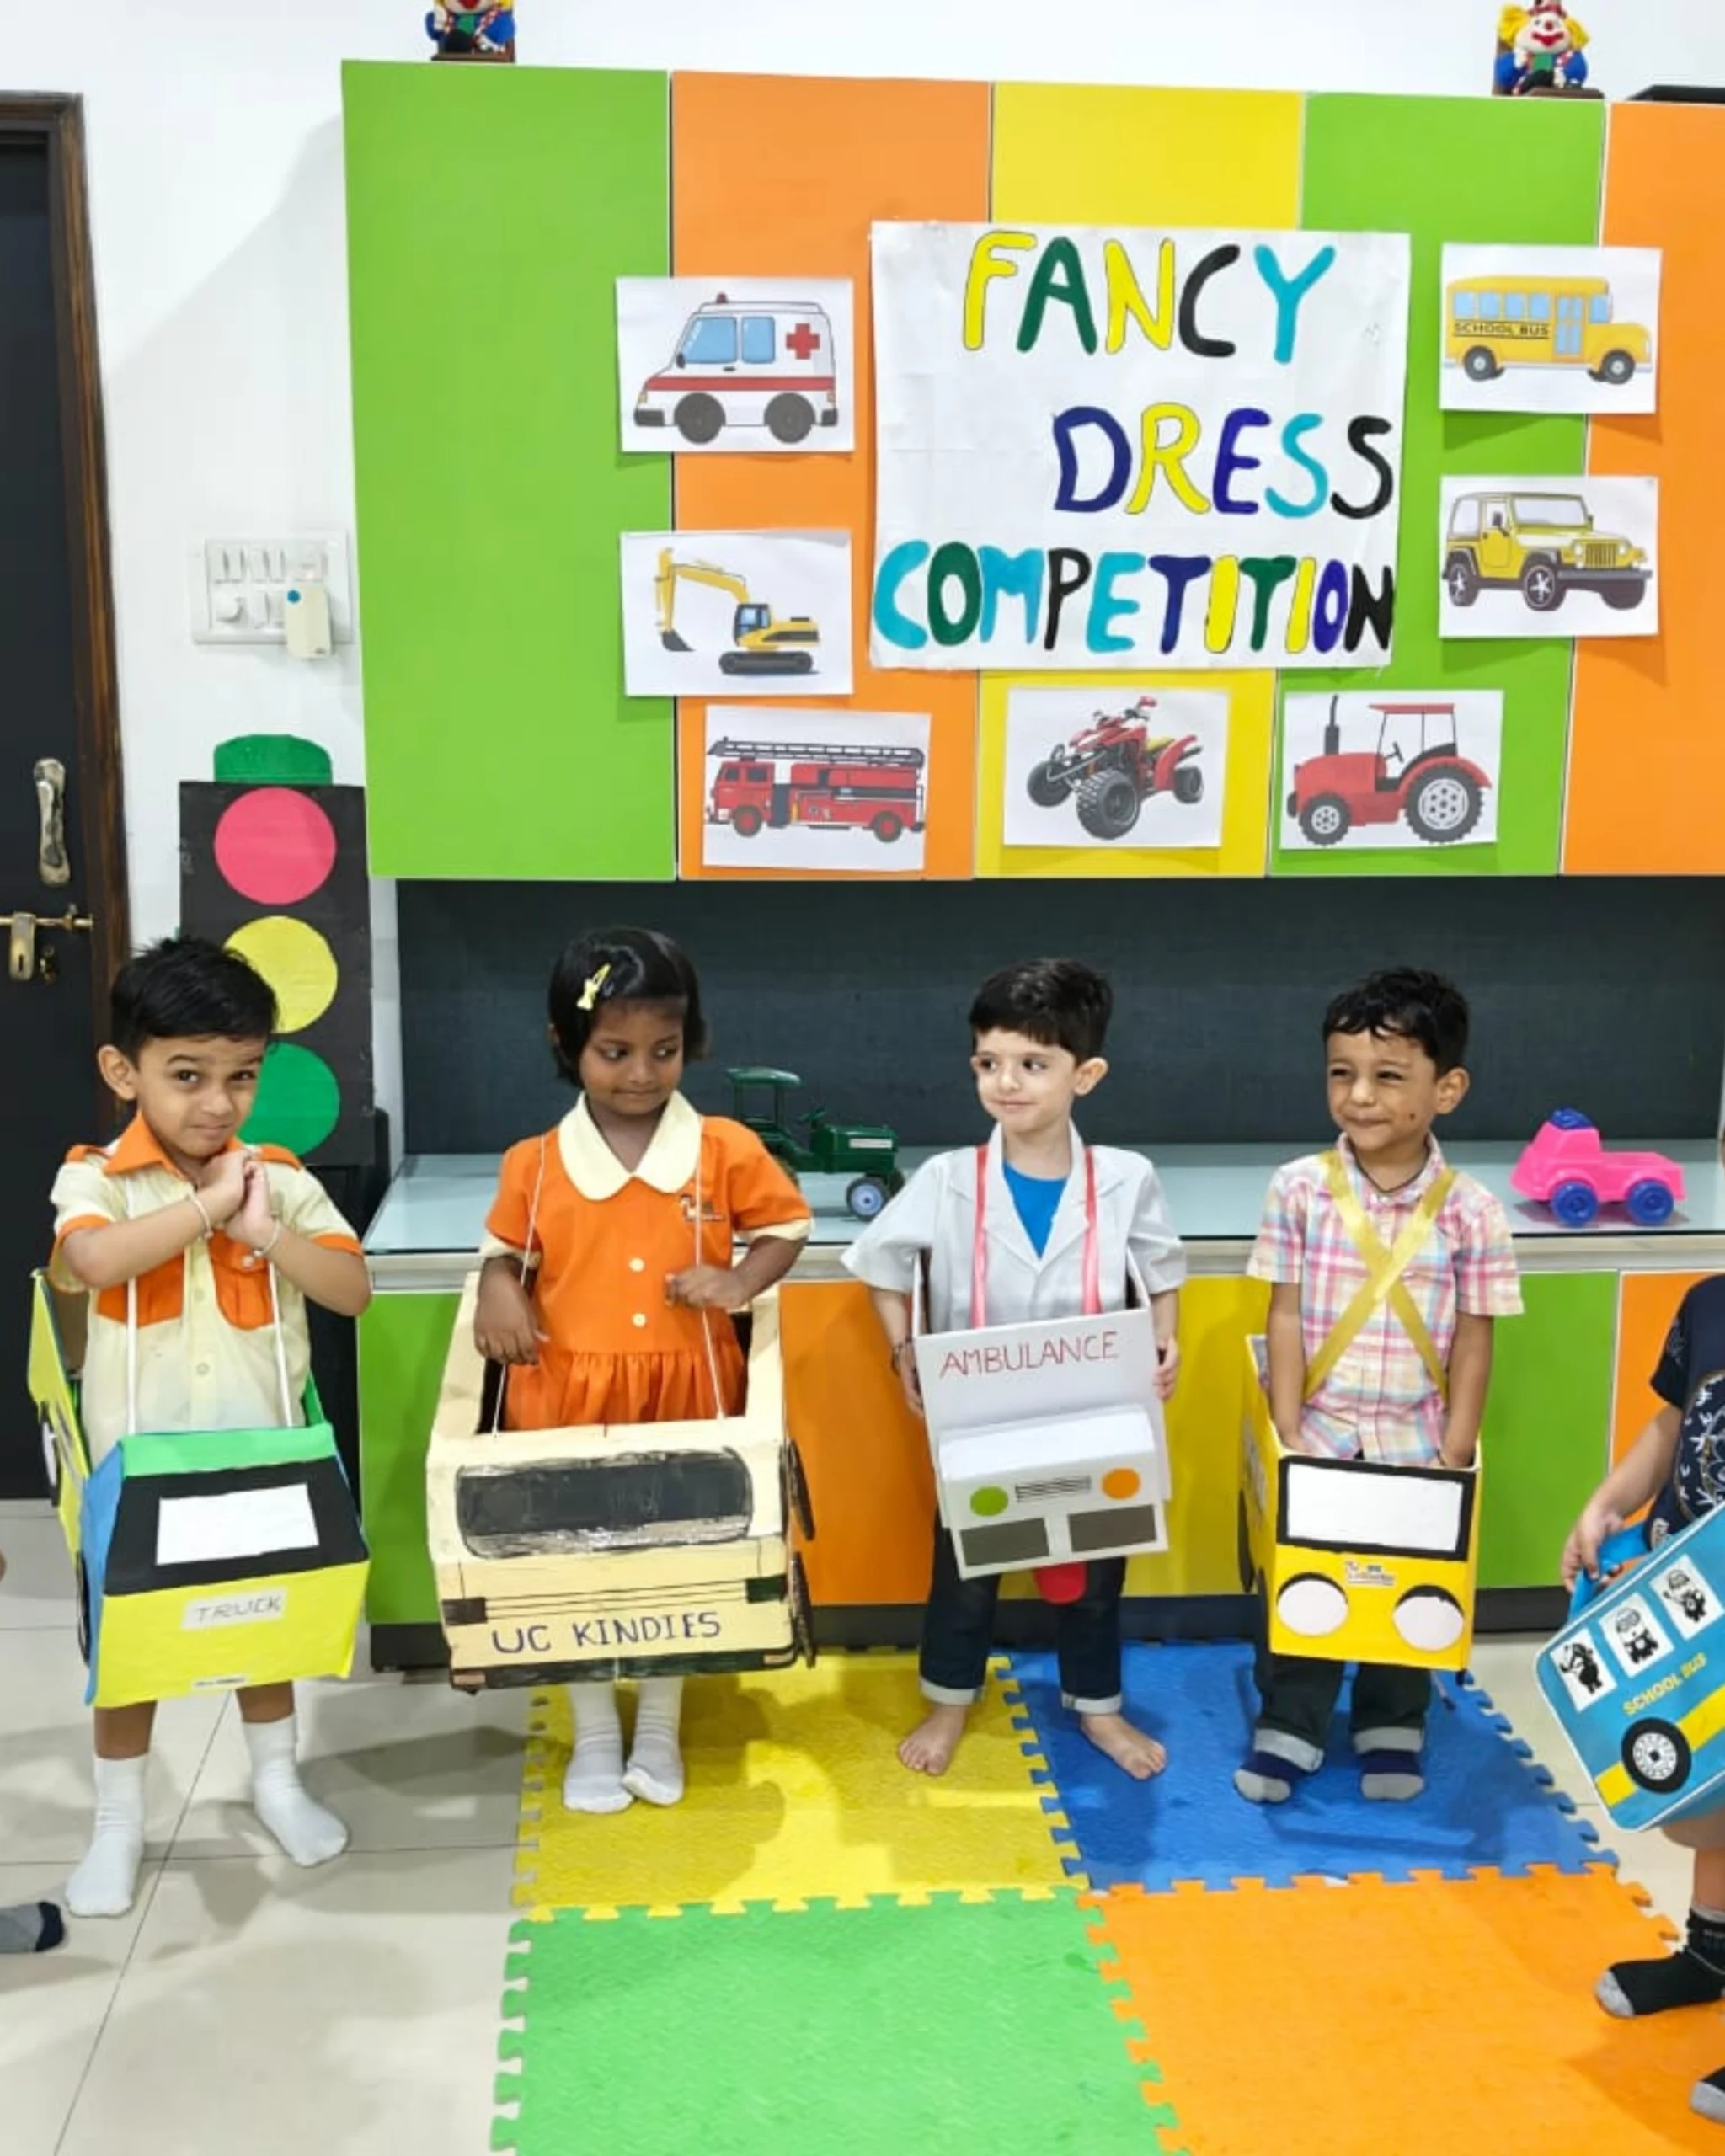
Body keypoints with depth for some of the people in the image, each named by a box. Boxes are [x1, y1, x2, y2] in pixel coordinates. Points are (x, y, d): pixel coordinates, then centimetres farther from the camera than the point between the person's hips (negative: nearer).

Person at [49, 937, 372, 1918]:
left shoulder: (281, 1180, -5)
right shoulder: (95, 1178, -10)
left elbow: (354, 1290, -10)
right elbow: (91, 1262, -31)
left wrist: (265, 1234, -23)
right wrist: (208, 1202, -26)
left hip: (260, 1451, 2)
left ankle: (278, 1780, 36)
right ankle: (120, 1820, 27)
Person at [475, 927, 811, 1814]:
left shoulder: (726, 1150, -7)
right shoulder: (534, 1163, -6)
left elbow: (785, 1225, 5)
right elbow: (503, 1247, 10)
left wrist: (741, 1282, -12)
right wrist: (497, 1290, -12)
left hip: (686, 1390, 0)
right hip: (568, 1393, 0)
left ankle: (659, 1729, 34)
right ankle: (594, 1735, 31)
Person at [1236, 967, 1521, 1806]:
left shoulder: (1470, 1210, -9)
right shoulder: (1299, 1188, -8)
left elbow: (1473, 1342, -3)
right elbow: (1285, 1318, -5)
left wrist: (1455, 1453, -6)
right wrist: (1288, 1433, -10)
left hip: (1414, 1437, 0)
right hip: (1321, 1428, 0)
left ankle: (1392, 1730, 29)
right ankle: (1289, 1727, 22)